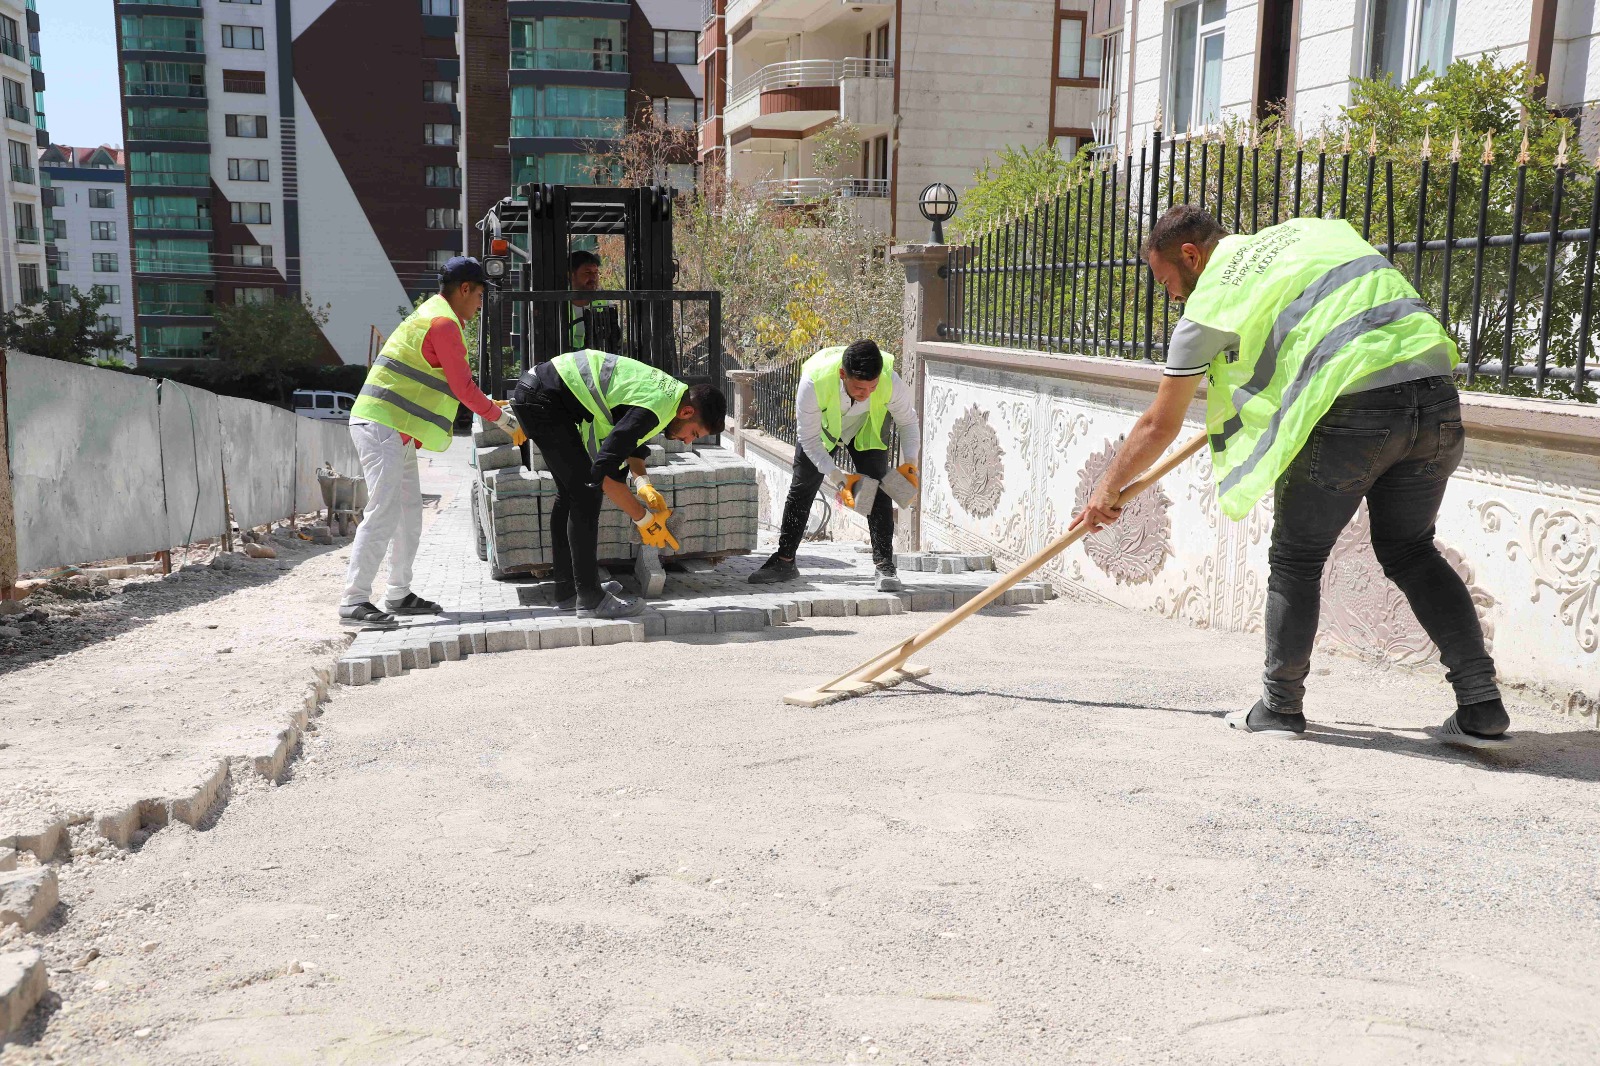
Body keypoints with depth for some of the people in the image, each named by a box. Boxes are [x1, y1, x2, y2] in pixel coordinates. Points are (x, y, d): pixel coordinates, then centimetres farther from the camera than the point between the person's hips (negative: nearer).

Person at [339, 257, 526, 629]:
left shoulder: (429, 316, 20)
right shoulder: (443, 323, -13)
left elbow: (457, 381, 26)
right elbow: (462, 387, -10)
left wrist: (491, 405, 24)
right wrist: (500, 418, 1)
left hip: (395, 432, 11)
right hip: (383, 427, -11)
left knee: (409, 513, 12)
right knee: (383, 514, -14)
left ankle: (400, 594, 18)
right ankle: (354, 602, -14)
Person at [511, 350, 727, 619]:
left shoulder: (671, 390, 7)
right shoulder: (654, 408, -23)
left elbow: (631, 439, 24)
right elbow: (604, 471, -25)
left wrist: (642, 483, 7)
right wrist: (644, 518, -16)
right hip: (542, 399, -11)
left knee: (570, 492, 16)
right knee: (587, 491, -10)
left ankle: (567, 590, 24)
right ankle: (589, 599, -5)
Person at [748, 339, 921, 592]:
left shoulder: (891, 382, -38)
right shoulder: (814, 381, -43)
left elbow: (908, 421, -16)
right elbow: (809, 439, -30)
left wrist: (909, 462, -28)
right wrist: (838, 478, -37)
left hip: (866, 431, 0)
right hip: (820, 428, 0)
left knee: (877, 490, -14)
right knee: (801, 490, 5)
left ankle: (885, 565, -7)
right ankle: (784, 561, 19)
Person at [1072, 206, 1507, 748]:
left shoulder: (1208, 304, 7)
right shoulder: (1314, 228, 23)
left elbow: (1159, 425, 15)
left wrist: (1108, 489, 28)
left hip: (1351, 409, -6)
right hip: (1435, 389, 7)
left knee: (1296, 559, 12)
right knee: (1411, 551, 20)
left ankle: (1280, 708, 20)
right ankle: (1482, 708, 16)